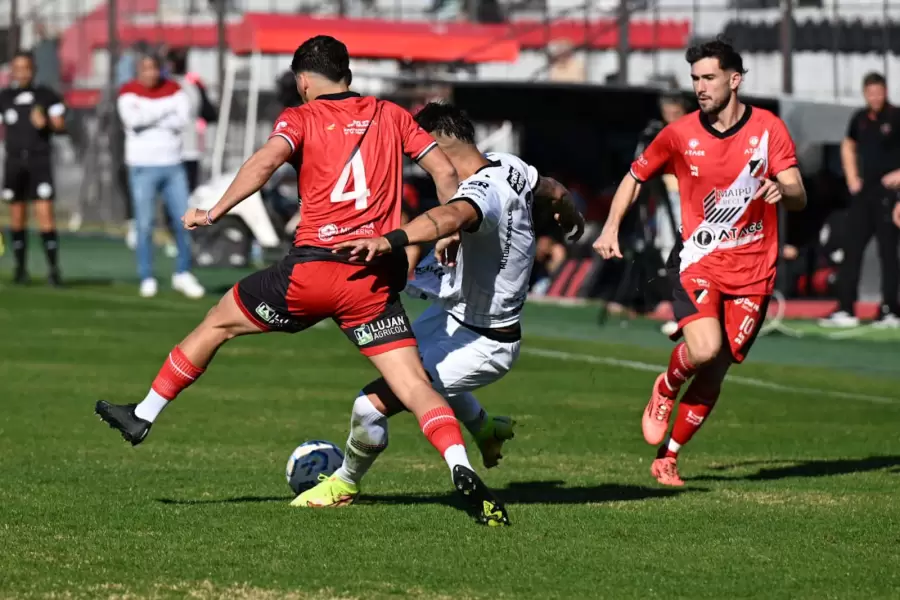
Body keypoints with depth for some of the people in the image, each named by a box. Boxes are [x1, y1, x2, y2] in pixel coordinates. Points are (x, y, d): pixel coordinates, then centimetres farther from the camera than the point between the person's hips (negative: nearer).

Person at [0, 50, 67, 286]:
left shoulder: (46, 96, 4)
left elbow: (60, 123, 4)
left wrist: (46, 123, -17)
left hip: (40, 160, -2)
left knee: (45, 212, -10)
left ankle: (53, 267, -8)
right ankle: (21, 267, 12)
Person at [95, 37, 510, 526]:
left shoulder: (300, 118, 3)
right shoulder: (391, 116, 13)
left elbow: (265, 161, -15)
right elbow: (446, 172, 10)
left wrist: (215, 213, -13)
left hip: (313, 268, -2)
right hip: (376, 281, 2)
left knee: (219, 322, 19)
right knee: (414, 387, -1)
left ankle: (144, 416, 31)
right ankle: (462, 472, -26)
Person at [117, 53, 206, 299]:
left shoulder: (174, 90, 6)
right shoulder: (129, 93, -3)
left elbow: (183, 119, -10)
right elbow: (134, 120, -22)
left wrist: (149, 119, -16)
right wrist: (166, 111, -15)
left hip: (172, 166, 3)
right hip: (143, 167, -3)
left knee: (184, 220, 2)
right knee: (144, 225, -4)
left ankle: (182, 274, 15)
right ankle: (147, 279, 3)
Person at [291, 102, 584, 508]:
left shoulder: (482, 193, -34)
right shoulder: (508, 165, -5)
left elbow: (451, 217, -58)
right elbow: (551, 191, 16)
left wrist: (389, 239, -75)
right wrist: (570, 215, 41)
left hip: (481, 345, -11)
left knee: (371, 405, -12)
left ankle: (345, 484, 15)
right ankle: (484, 428, 57)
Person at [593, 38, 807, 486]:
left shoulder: (769, 129, -2)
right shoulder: (680, 134, 0)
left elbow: (799, 197, -6)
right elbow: (635, 176, 14)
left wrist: (782, 190, -31)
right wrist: (611, 228, 0)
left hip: (752, 272, 1)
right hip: (698, 262, -1)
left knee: (714, 374, 1)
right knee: (704, 351, -26)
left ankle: (668, 457, 19)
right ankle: (666, 389, 8)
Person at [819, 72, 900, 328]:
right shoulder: (859, 119, 9)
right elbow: (848, 146, 26)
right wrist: (852, 178, 15)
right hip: (863, 192, 6)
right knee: (851, 249, 4)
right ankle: (845, 311, 6)